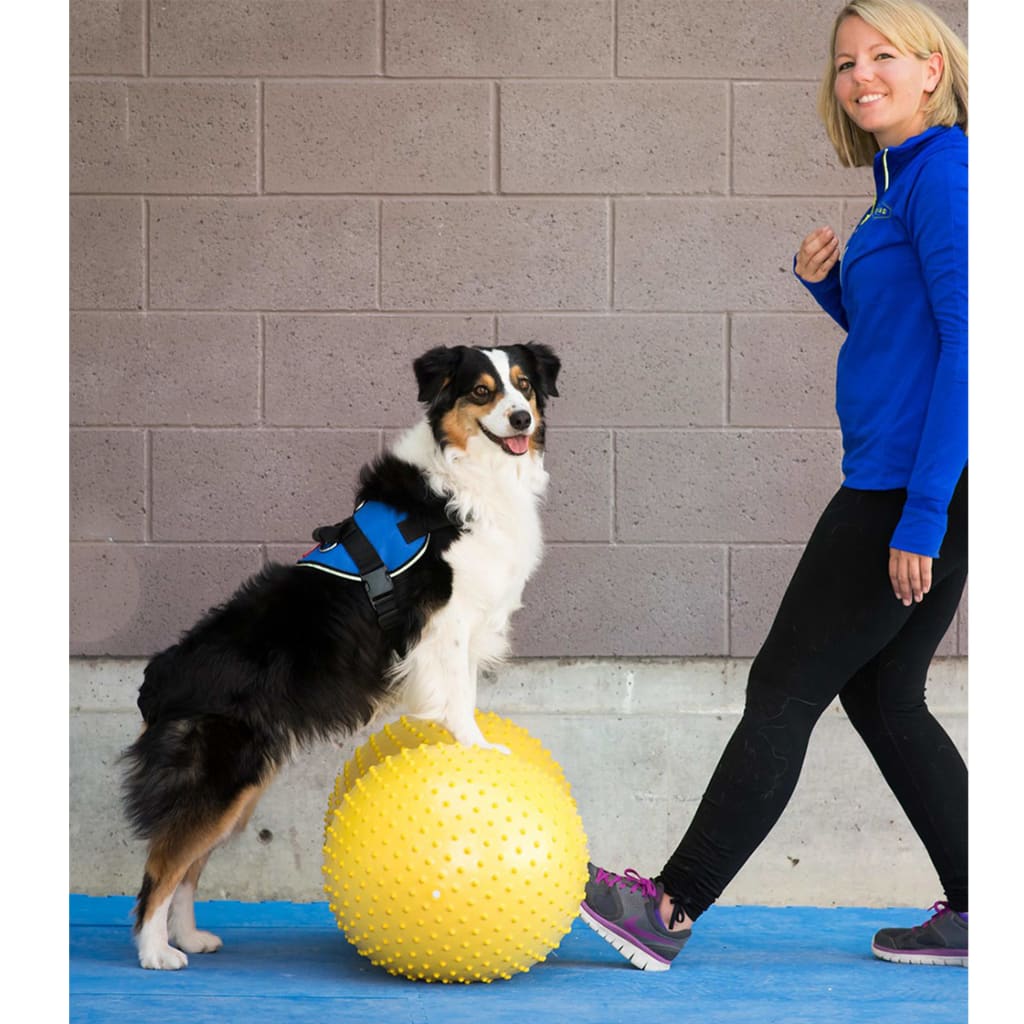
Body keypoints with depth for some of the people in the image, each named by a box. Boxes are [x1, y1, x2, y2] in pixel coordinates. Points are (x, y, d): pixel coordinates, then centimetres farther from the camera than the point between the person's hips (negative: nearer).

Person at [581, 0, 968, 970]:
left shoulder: (945, 173, -14)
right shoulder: (904, 182, 16)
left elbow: (968, 339, -21)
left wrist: (922, 514, -24)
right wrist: (826, 280, 4)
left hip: (911, 488, -10)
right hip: (899, 490, 10)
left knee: (784, 690, -3)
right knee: (882, 697, 14)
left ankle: (669, 909, 4)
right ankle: (973, 911, 17)